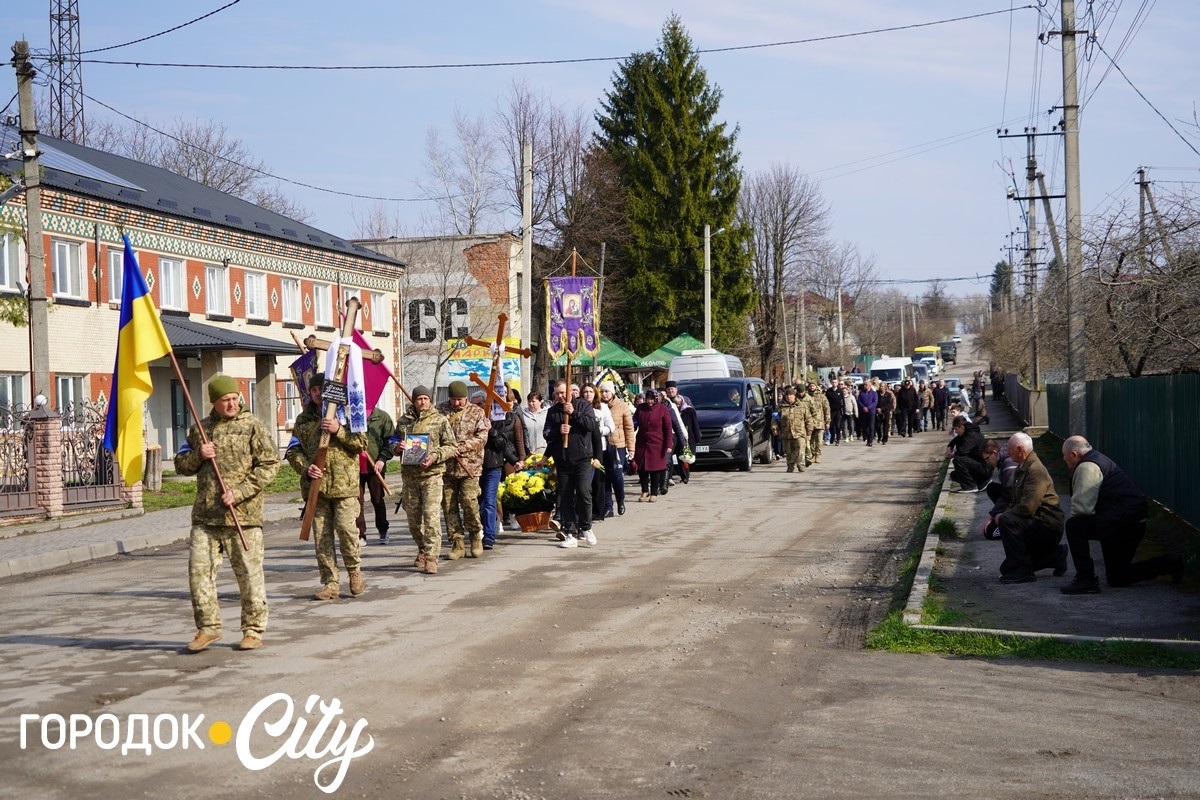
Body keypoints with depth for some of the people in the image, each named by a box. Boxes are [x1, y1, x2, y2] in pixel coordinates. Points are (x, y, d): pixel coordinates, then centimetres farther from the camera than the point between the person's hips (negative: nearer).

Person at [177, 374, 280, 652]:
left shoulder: (252, 426, 0)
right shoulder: (199, 429, 15)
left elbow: (270, 464, -7)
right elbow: (181, 464, 22)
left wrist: (239, 492, -14)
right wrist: (197, 455, -1)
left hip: (243, 514, -4)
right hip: (205, 516, 4)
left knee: (249, 574, 1)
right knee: (198, 570, 2)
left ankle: (253, 631, 12)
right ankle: (208, 627, 15)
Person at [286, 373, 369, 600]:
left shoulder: (346, 413, 7)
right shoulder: (303, 419, 15)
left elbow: (361, 443, -1)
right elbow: (293, 450, 11)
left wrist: (338, 430, -14)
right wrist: (305, 467, -8)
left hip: (344, 482, -3)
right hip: (316, 484, 3)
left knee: (346, 528, -13)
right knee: (321, 536, 2)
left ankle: (354, 570, 10)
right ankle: (330, 582, 8)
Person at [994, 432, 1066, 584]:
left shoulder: (1035, 470, -21)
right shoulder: (1022, 468, 12)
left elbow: (1028, 507, -29)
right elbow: (1016, 502, 17)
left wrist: (1003, 516, -16)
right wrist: (1002, 515, 0)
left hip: (1047, 525, -11)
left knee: (1006, 521, -30)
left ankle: (1022, 570, -23)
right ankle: (1055, 556, 20)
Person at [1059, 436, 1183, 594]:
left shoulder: (1086, 467, -12)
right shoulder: (1098, 459, 22)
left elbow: (1083, 507, -20)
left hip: (1123, 520, -11)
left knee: (1073, 526, -18)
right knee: (1116, 578, 17)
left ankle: (1086, 580, -16)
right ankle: (1171, 564, 19)